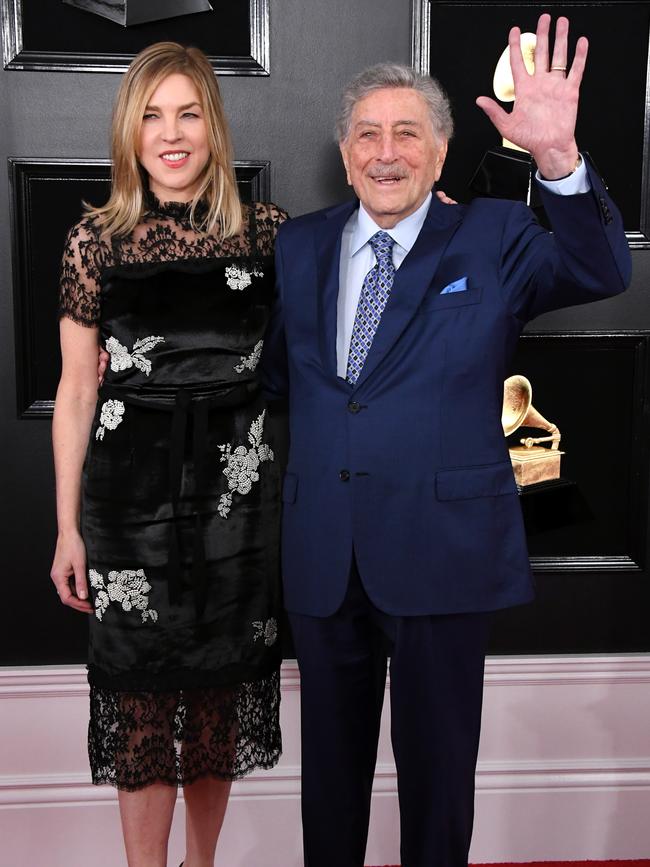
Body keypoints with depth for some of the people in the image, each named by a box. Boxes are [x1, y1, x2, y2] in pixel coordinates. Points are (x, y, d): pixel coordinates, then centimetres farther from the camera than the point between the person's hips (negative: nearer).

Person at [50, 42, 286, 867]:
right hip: (130, 487, -1)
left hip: (237, 485, 1)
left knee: (220, 678, 12)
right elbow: (76, 391, 2)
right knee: (140, 685, 5)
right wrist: (68, 527, 1)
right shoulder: (96, 239, 0)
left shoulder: (266, 232, 1)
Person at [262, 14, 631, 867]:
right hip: (322, 552, 3)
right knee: (331, 755, 20)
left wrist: (560, 159, -33)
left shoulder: (491, 238, -3)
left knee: (437, 760, 14)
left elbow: (600, 272, -20)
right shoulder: (300, 244, 6)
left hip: (442, 548, -3)